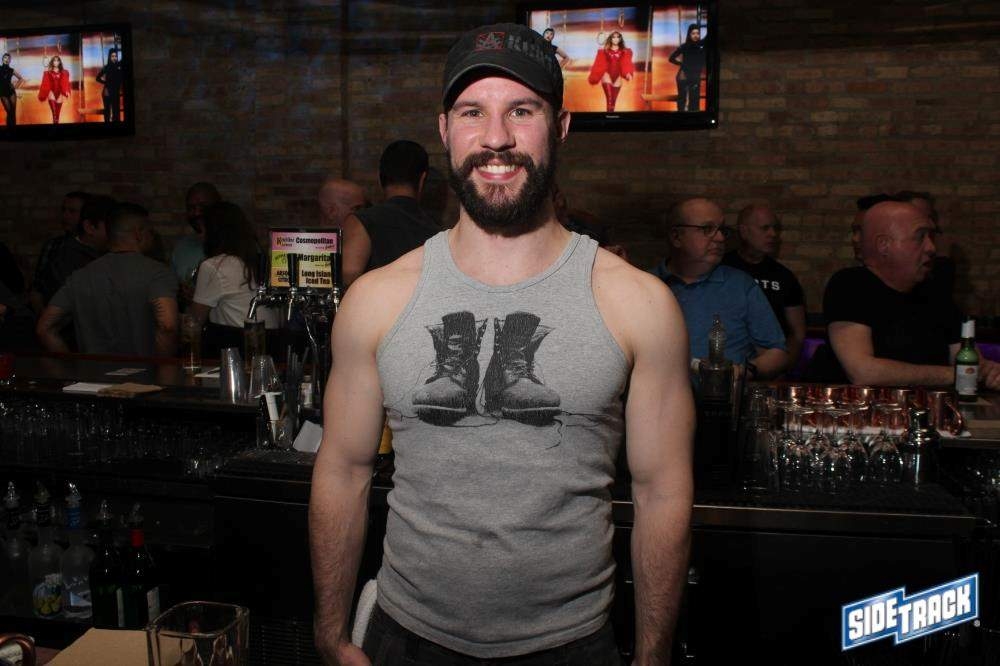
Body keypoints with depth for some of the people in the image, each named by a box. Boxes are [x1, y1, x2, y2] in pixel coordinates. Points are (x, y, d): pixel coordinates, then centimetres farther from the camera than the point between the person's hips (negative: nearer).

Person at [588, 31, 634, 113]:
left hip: (617, 78, 2)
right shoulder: (604, 51, 7)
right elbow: (599, 65, 4)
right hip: (607, 76, -2)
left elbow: (627, 64, -4)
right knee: (609, 99, -15)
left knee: (614, 100, 5)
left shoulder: (625, 52, 10)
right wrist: (593, 77, -4)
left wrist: (628, 73, -23)